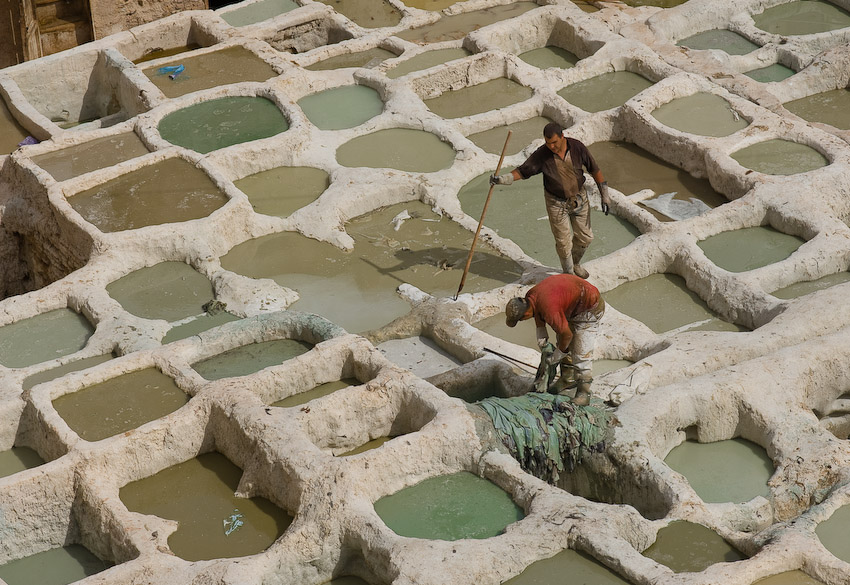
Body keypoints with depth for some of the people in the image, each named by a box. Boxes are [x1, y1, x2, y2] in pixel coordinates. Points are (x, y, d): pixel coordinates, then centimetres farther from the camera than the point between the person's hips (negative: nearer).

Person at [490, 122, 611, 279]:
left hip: (579, 198, 2)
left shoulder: (577, 148, -19)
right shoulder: (542, 154, -22)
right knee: (563, 241, 2)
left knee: (585, 236, 14)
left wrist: (605, 194, -6)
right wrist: (501, 179, -31)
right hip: (556, 202, -2)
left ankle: (575, 263, 43)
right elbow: (522, 171, -14)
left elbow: (594, 169, -8)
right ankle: (569, 274, 25)